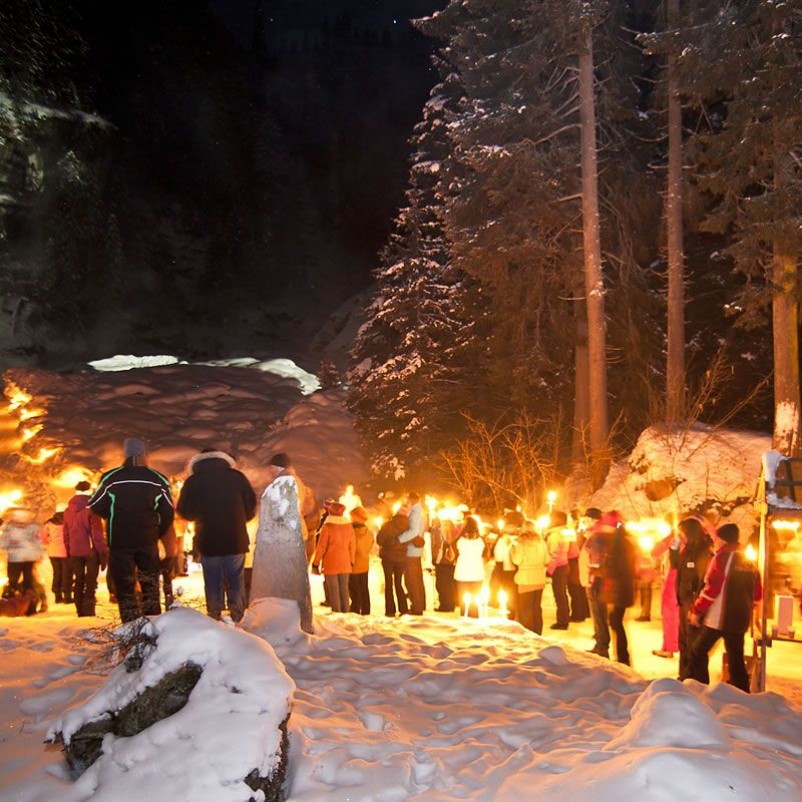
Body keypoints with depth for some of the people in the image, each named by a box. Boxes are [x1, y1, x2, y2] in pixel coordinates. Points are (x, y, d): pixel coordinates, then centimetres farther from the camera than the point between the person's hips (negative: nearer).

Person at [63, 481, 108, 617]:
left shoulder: (68, 511, 7)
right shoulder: (90, 509, -12)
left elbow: (66, 534, 12)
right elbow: (98, 534, -14)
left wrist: (68, 553, 18)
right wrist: (103, 553, -10)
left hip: (75, 552, 5)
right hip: (91, 551, -5)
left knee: (78, 582, 13)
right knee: (91, 583, 0)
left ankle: (80, 611, 14)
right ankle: (89, 611, -5)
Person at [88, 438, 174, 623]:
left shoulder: (111, 478, -6)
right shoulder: (158, 480, -1)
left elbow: (95, 507, 1)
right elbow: (168, 513, 1)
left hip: (119, 541, -1)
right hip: (148, 542, 2)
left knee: (125, 589, 4)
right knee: (150, 587, 14)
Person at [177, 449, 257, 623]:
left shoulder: (193, 482, -3)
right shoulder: (237, 477, 0)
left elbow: (184, 512, 1)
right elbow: (251, 505, 3)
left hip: (208, 542, -1)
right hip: (236, 540, 1)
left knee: (213, 584, 10)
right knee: (236, 583, 12)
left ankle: (214, 619, 11)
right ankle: (238, 619, 13)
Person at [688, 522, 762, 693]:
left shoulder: (722, 557, -10)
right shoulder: (750, 562, 11)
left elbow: (711, 589, -16)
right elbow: (758, 594, 14)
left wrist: (697, 611, -8)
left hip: (718, 618, -7)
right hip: (740, 619, 7)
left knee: (698, 652, 5)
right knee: (736, 659, 12)